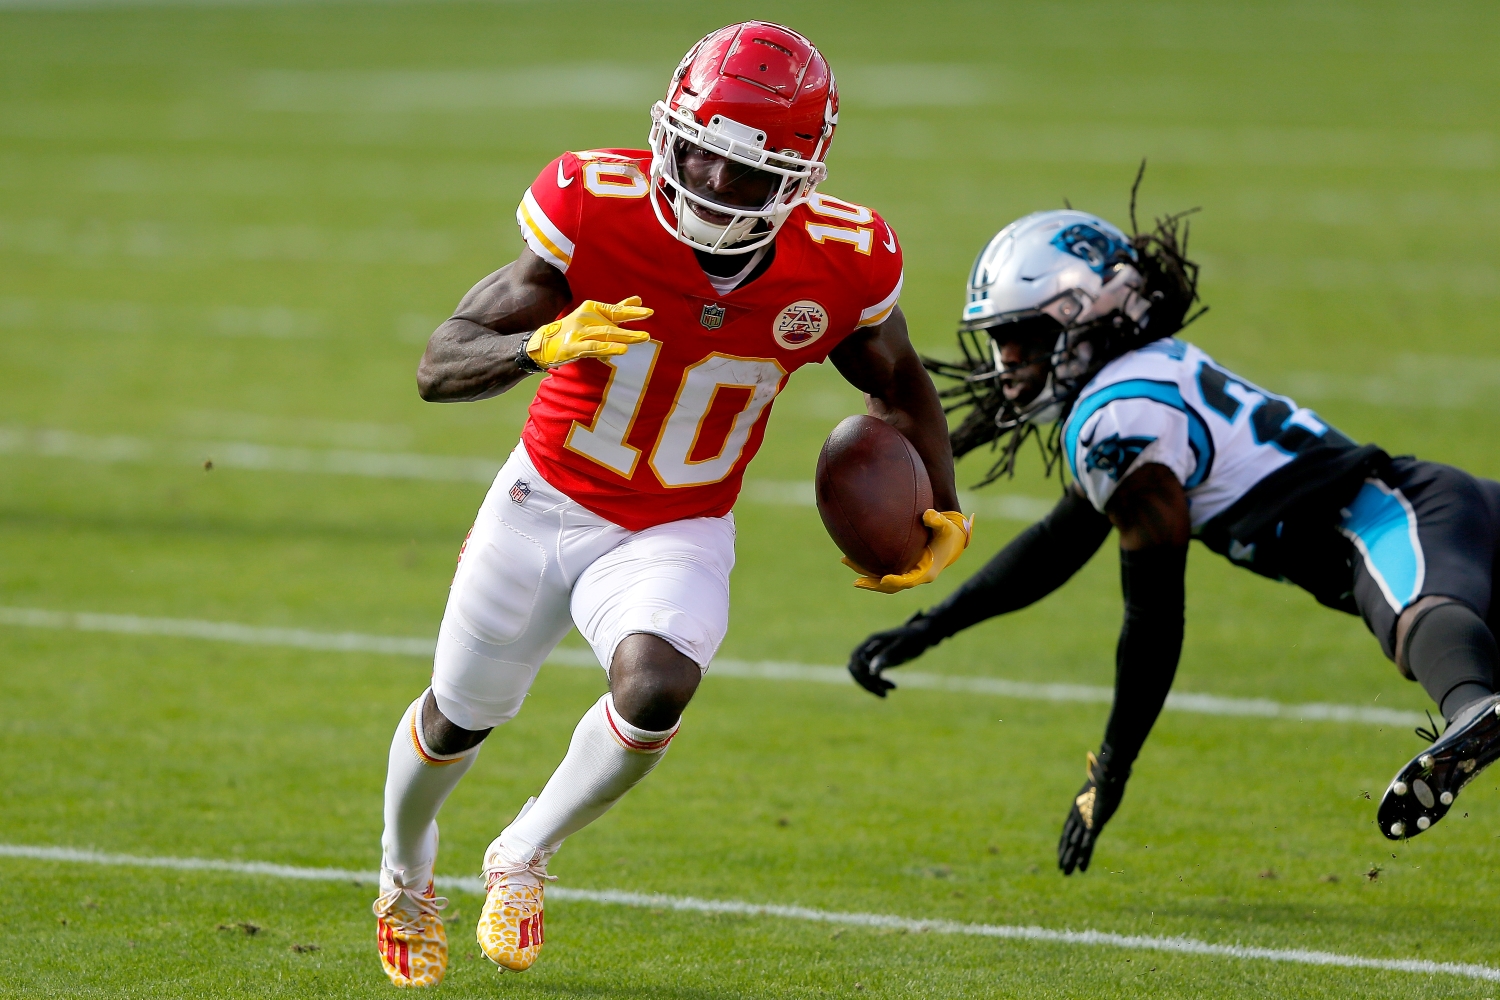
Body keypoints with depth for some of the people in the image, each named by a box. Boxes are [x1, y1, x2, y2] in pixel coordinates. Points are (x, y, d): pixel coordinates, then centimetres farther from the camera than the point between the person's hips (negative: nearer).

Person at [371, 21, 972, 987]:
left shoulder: (840, 263, -19)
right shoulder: (599, 210, -25)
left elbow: (900, 383, 5)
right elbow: (440, 367, -24)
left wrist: (941, 515, -7)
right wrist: (543, 344, -43)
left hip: (678, 536, 0)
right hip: (547, 502, 0)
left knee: (656, 689, -31)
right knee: (458, 718, 17)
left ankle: (524, 855, 0)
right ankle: (406, 872, 53)